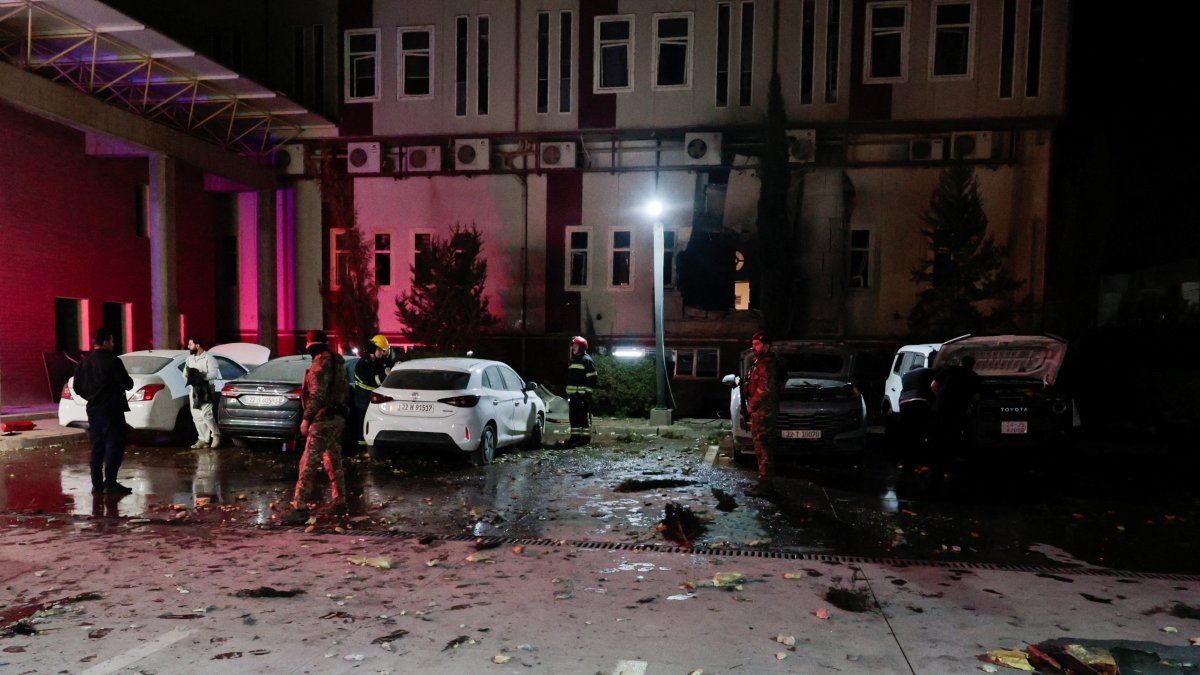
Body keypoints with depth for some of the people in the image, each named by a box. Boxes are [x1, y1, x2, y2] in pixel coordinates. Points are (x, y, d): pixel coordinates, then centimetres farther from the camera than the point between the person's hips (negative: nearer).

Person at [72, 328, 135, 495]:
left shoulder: (83, 363, 9)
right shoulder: (112, 361, -14)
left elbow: (78, 388, 13)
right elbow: (127, 384, -14)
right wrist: (128, 380, 7)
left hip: (93, 411, 7)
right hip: (112, 411, -7)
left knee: (97, 448, 13)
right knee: (114, 447, -3)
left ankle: (97, 484, 15)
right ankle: (110, 484, -6)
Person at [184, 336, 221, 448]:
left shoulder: (209, 358, -7)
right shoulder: (189, 358, 16)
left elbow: (214, 374, -15)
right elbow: (185, 372, 13)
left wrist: (201, 376, -26)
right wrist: (189, 374, -9)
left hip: (205, 390, -7)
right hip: (194, 389, 7)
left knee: (206, 414, -15)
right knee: (196, 416, 6)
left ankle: (216, 435, 2)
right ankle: (203, 440, 12)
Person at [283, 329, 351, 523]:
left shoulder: (321, 363, -13)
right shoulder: (338, 362, 15)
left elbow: (317, 395, -20)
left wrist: (306, 418, -17)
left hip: (324, 420, -10)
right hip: (337, 417, 10)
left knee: (308, 464, -10)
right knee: (334, 463, 17)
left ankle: (300, 508, -13)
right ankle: (339, 503, 24)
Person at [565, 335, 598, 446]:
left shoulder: (586, 360, -8)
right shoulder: (572, 361, 18)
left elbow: (592, 378, -12)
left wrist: (588, 392, -16)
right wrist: (568, 393, 21)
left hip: (583, 394, -8)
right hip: (573, 394, 8)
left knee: (584, 415, -4)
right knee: (574, 415, 10)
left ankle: (586, 436, 1)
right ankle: (575, 436, 17)